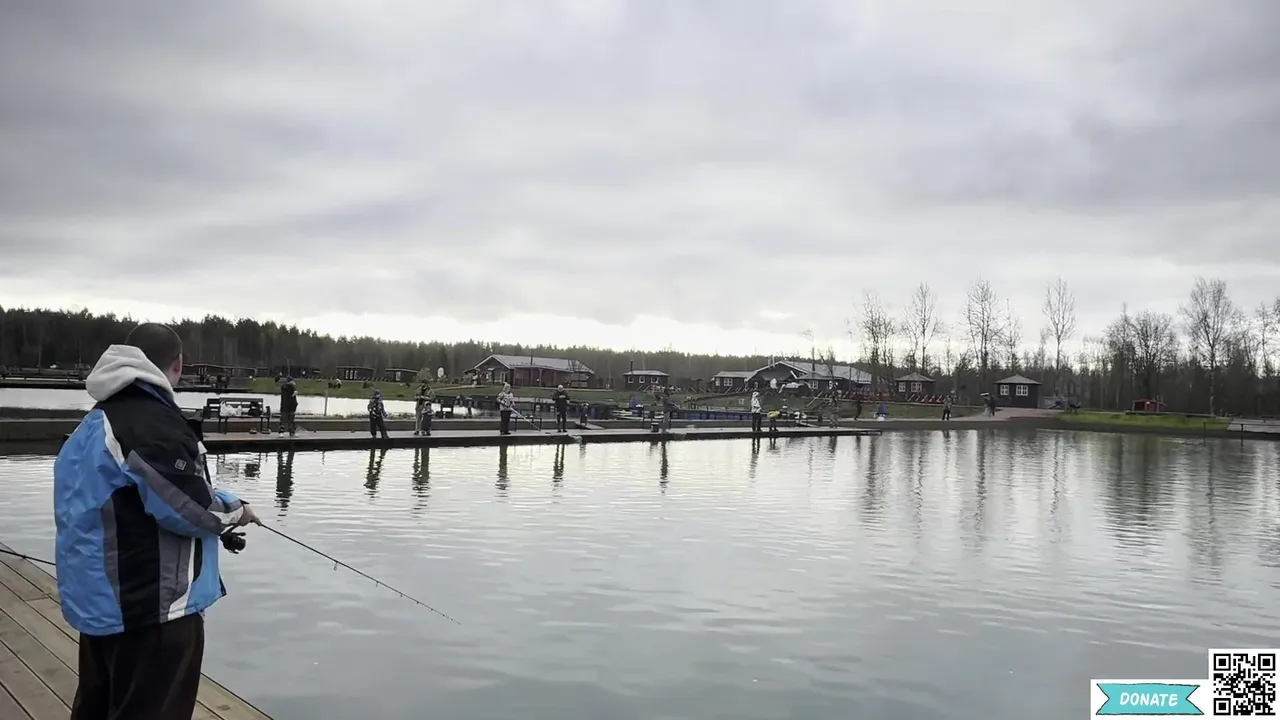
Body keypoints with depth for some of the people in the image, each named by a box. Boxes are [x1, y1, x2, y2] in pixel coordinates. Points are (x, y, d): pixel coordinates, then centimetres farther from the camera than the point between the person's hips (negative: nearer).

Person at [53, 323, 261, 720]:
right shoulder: (154, 422, -21)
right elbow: (188, 509, -21)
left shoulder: (97, 421, 12)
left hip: (104, 599, 10)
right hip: (152, 605, -10)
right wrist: (235, 510, -2)